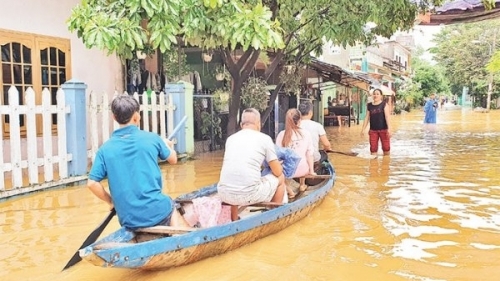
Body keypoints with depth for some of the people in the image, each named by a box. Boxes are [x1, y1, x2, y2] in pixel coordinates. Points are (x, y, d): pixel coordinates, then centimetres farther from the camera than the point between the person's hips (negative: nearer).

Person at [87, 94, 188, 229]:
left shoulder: (105, 149, 0)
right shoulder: (151, 138, -2)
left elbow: (92, 183, -3)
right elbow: (173, 159, 15)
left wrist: (111, 201, 12)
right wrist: (167, 145, 36)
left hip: (128, 220, 3)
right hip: (157, 212, -3)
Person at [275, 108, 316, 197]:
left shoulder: (281, 135, -9)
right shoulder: (306, 133, -6)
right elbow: (310, 154, -2)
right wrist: (311, 170, 8)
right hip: (303, 170, 2)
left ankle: (289, 191, 13)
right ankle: (302, 185, 44)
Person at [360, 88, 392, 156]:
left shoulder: (384, 104, -2)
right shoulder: (369, 105, 8)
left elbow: (387, 116, -10)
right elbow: (367, 118, 10)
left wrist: (389, 128, -20)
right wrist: (363, 129, 6)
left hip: (383, 130, -3)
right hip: (373, 130, 3)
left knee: (386, 148, 3)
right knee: (373, 149, 2)